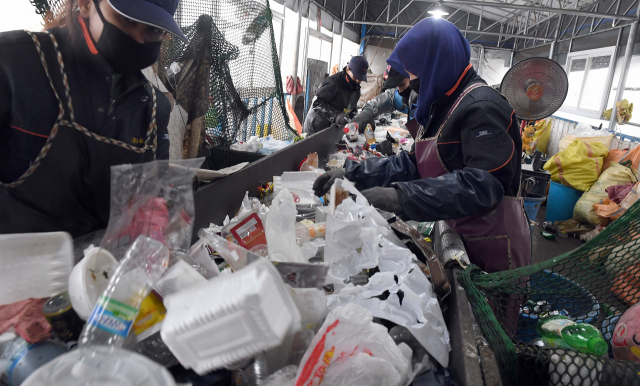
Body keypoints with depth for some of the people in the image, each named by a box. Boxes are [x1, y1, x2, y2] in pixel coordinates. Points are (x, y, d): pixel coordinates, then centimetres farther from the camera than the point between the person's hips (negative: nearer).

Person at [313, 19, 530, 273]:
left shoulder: (481, 108, -21)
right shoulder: (442, 106, 9)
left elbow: (484, 184, -33)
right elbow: (414, 164, 5)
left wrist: (402, 197, -40)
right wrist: (352, 174, -5)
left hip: (494, 247, -8)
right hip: (459, 235, 8)